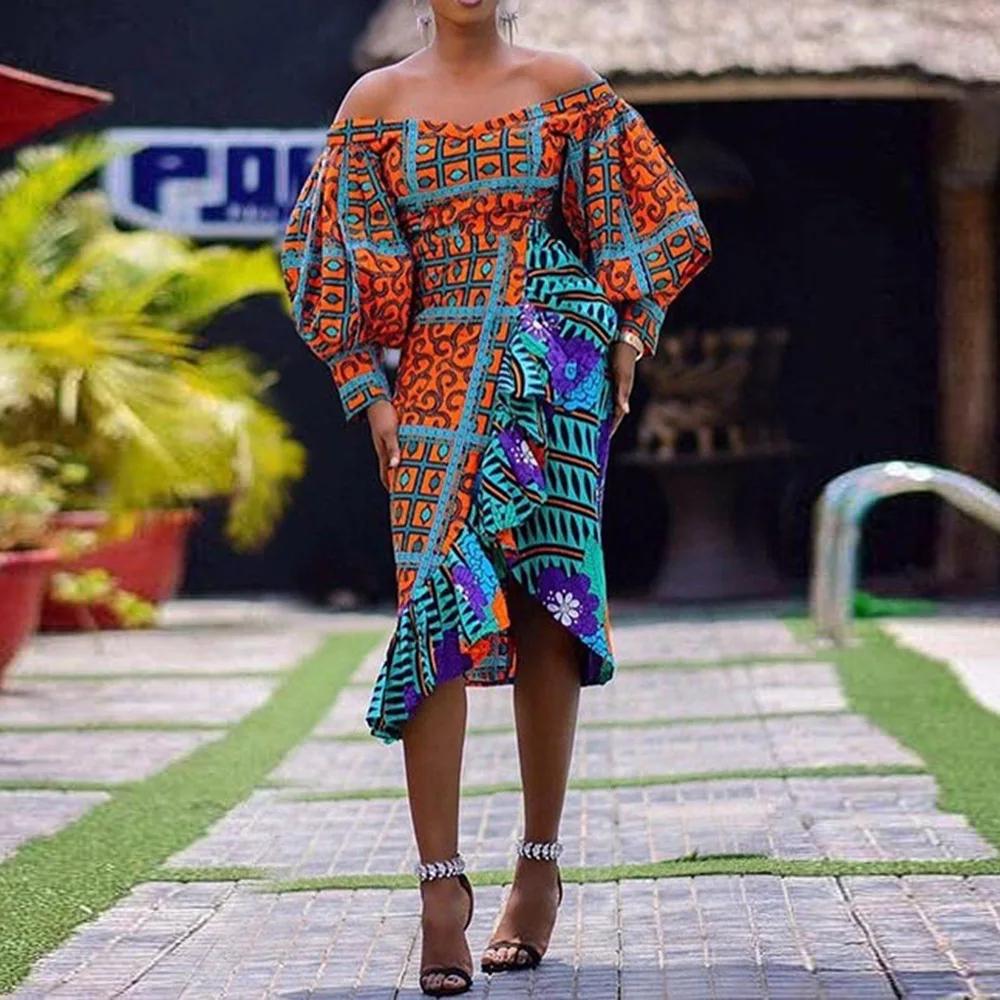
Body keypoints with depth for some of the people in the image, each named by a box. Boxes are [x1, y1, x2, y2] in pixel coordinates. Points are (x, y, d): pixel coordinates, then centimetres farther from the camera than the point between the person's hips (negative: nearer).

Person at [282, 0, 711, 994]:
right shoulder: (377, 103, 8)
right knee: (440, 601, -11)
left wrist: (631, 330, 2)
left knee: (544, 615, -1)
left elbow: (642, 216, 13)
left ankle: (540, 866, 9)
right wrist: (369, 389, 1)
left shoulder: (564, 86, 8)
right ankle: (441, 887, -13)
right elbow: (346, 259, 8)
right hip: (435, 377, 0)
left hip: (556, 369, 0)